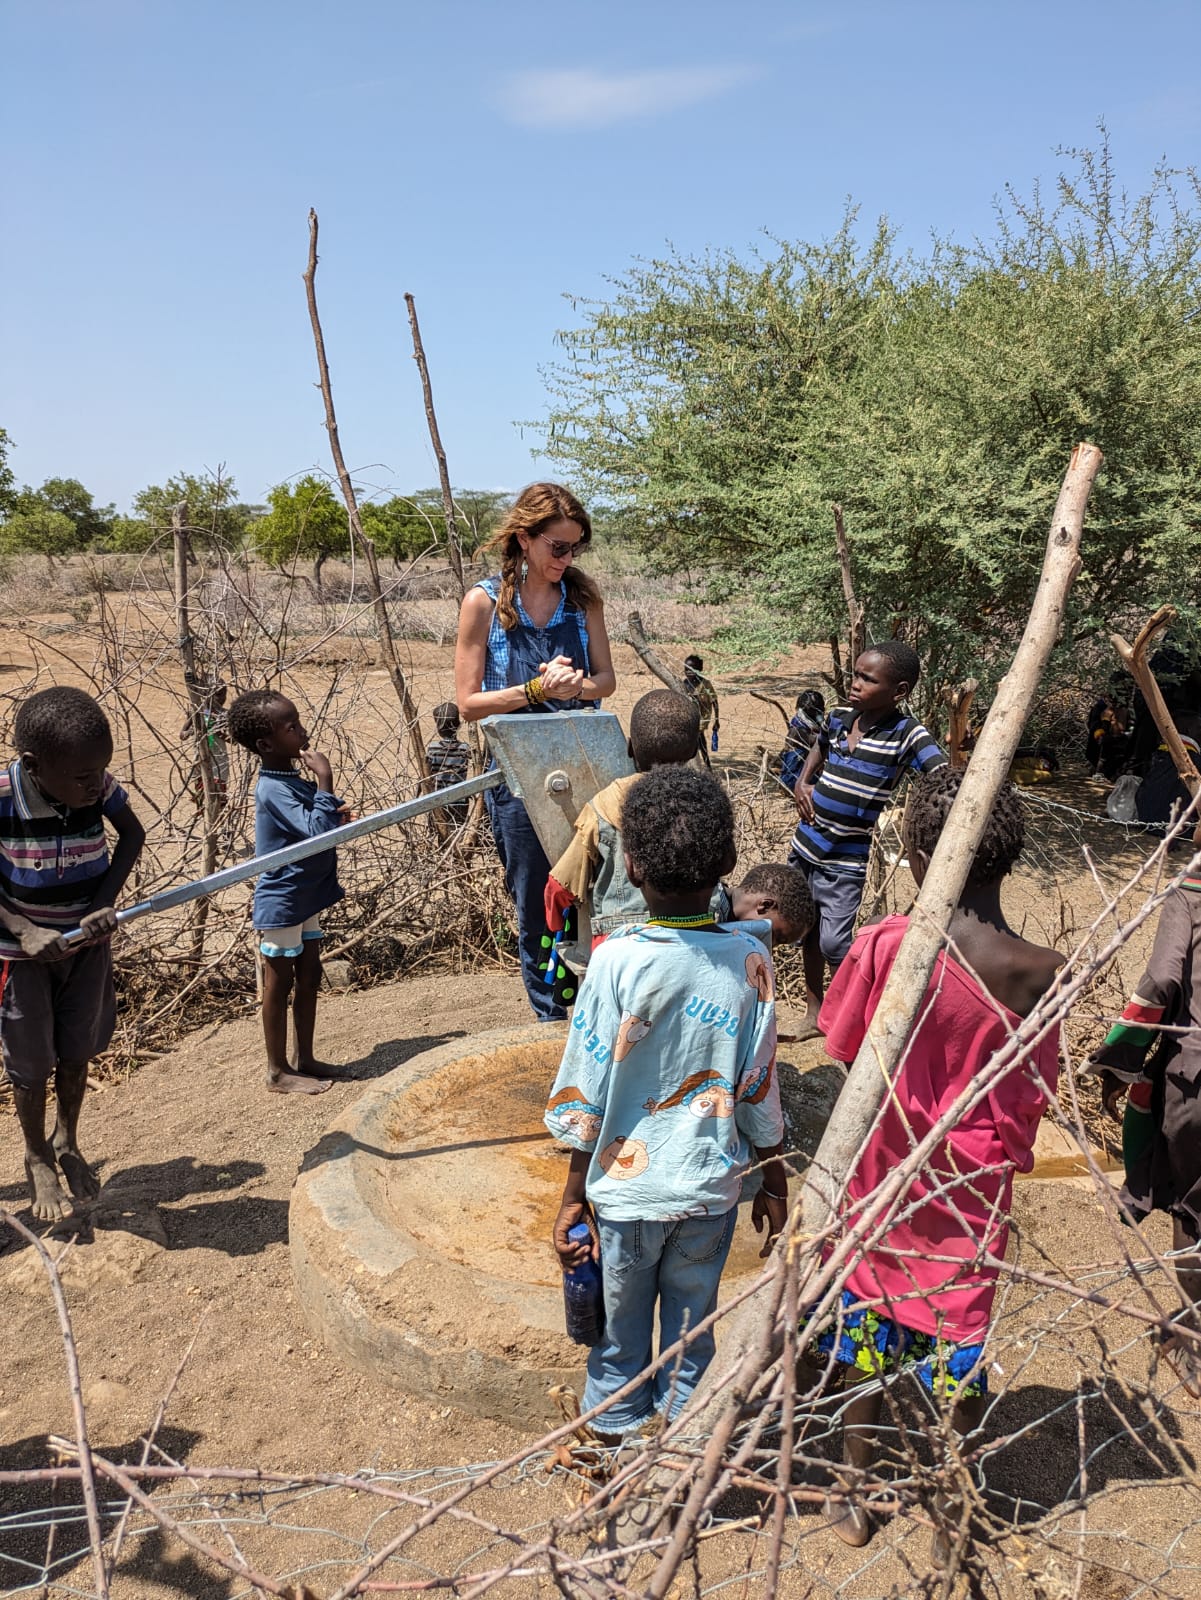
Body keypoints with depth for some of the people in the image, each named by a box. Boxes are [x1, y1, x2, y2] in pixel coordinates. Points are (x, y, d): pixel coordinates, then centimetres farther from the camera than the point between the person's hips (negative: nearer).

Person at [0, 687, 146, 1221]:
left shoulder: (98, 787, -19)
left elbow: (132, 834, -3)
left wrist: (105, 901, -15)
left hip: (89, 937, 3)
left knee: (77, 1051, 16)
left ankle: (67, 1144, 40)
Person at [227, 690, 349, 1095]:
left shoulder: (293, 782, 5)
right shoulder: (275, 790, -23)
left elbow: (318, 825, 17)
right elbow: (318, 831, -31)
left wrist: (335, 814, -3)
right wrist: (325, 781, -30)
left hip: (304, 898, 9)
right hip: (281, 904, -9)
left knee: (309, 976, 16)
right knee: (279, 983, 3)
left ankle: (305, 1059, 28)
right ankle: (278, 1072, 15)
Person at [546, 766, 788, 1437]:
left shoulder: (616, 960, -20)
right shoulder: (750, 960, -13)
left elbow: (587, 1094, -14)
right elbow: (759, 1090, -6)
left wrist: (575, 1194, -1)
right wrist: (775, 1181, 9)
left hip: (626, 1188, -2)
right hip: (711, 1187, 2)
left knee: (622, 1330, 19)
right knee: (692, 1329, 21)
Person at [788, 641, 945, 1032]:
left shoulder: (906, 735, -18)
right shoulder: (839, 718, -1)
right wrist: (802, 783, 7)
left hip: (847, 859, -6)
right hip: (806, 844, 6)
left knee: (834, 944, -11)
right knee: (808, 931, 17)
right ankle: (814, 1013, 35)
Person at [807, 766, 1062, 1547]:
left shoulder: (885, 945, -22)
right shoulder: (1042, 974, -19)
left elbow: (841, 1043, -6)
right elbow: (1034, 1096, -7)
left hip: (883, 1175, 0)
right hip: (974, 1190, 0)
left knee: (869, 1334, 20)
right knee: (961, 1336, 20)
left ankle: (856, 1493, 38)